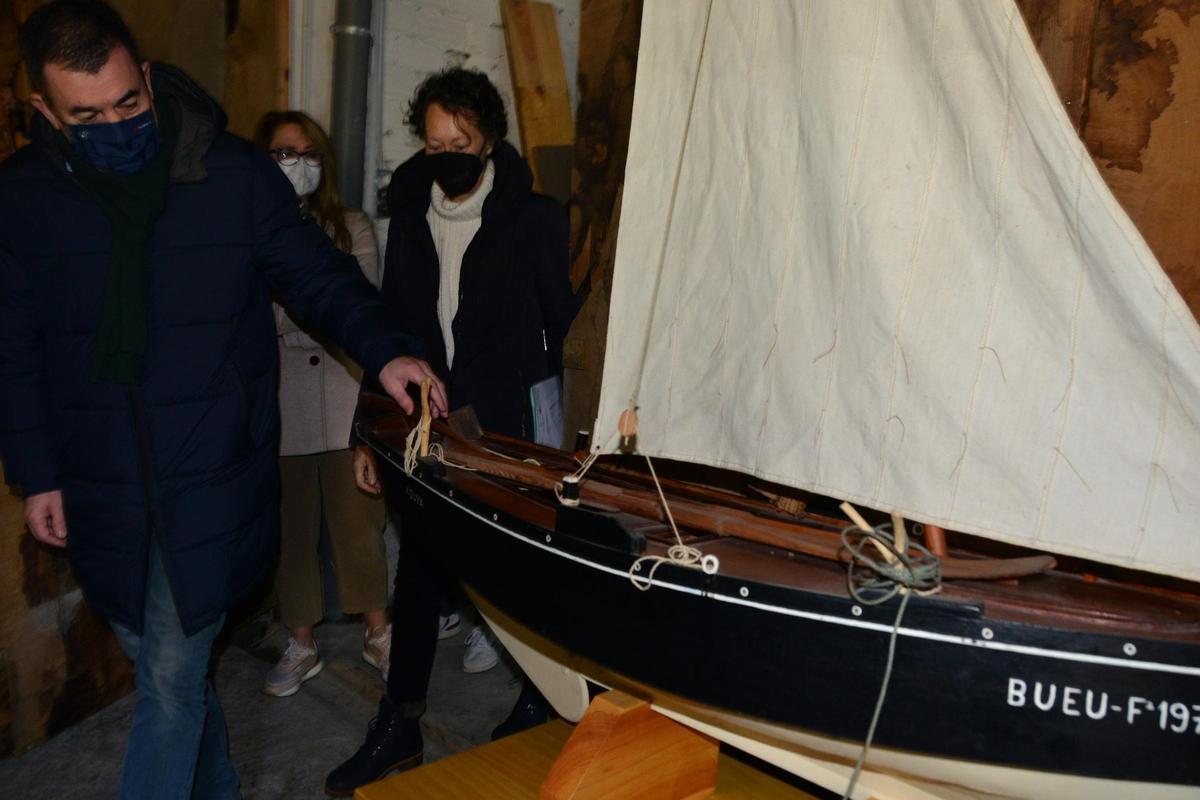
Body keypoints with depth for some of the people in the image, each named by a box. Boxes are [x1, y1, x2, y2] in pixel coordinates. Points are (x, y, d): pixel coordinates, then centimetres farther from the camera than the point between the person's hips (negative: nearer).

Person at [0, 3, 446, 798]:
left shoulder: (238, 172, -7)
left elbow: (319, 275, 1)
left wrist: (383, 349, -15)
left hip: (213, 479, -3)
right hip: (101, 490, 3)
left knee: (172, 678, -1)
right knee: (167, 668, 19)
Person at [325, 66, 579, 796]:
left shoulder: (533, 219, -6)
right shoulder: (411, 215, 7)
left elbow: (564, 326, -4)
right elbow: (390, 325, 12)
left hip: (507, 434, -4)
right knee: (418, 570, 13)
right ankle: (400, 726, 29)